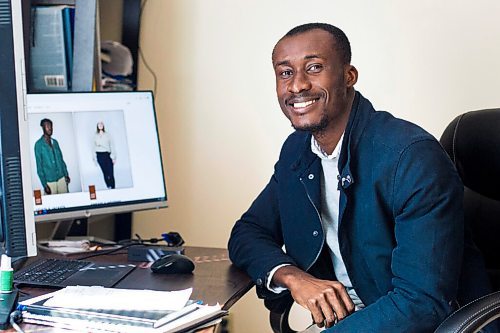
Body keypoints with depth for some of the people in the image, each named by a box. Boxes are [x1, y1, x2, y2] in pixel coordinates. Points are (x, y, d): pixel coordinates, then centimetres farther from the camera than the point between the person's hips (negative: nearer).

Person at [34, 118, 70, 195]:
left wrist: (66, 174, 7)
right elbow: (39, 166, -6)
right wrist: (44, 184, -10)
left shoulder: (55, 142, 12)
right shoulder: (39, 144, -4)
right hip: (49, 181, -5)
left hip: (61, 178, 5)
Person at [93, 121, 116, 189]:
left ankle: (113, 188, -5)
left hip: (107, 154, -1)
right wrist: (94, 158, 3)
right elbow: (94, 147, 8)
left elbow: (112, 146, 3)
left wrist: (113, 157, -4)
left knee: (110, 173, -7)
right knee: (105, 173, 0)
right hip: (100, 155, 1)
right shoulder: (95, 136, 8)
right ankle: (109, 187, 4)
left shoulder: (107, 135, 5)